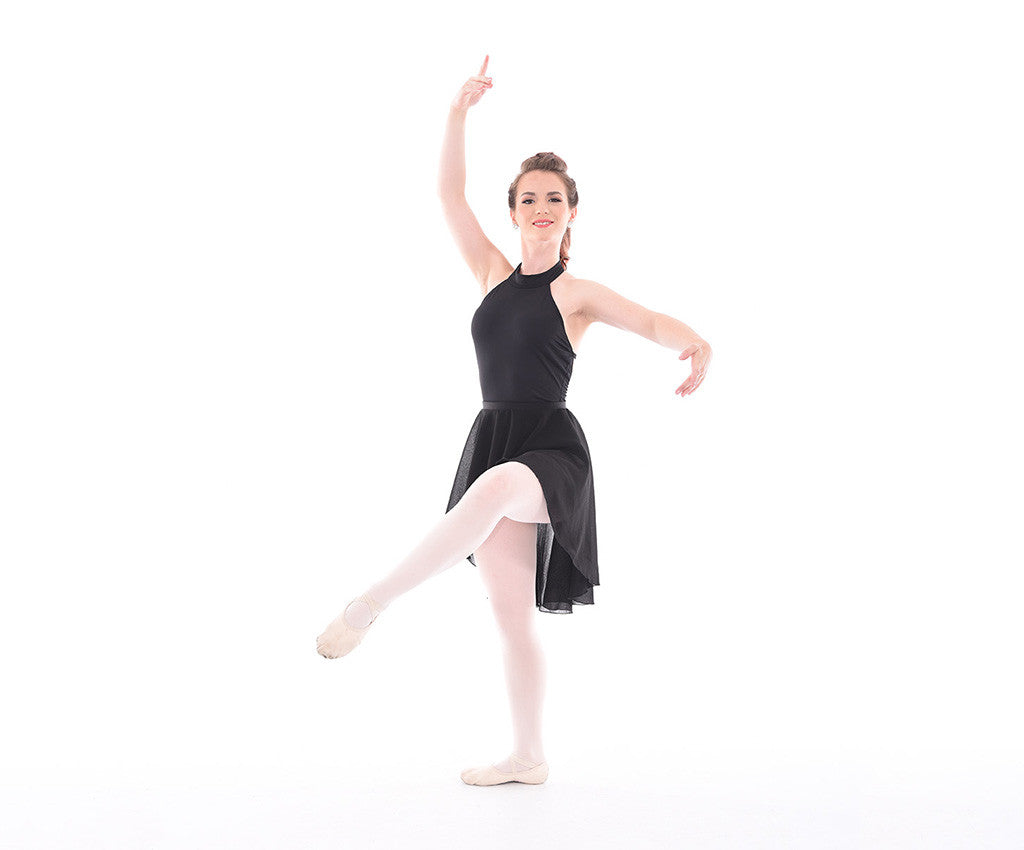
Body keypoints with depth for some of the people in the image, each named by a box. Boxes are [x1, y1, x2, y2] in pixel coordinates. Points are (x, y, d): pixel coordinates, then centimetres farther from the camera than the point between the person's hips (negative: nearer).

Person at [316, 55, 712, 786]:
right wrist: (460, 113, 1)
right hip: (493, 442, 5)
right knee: (512, 617, 6)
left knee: (494, 489, -41)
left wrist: (696, 346, -30)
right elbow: (450, 196, 8)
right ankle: (528, 757, 18)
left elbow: (653, 322, -8)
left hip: (552, 448, -5)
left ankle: (373, 602, -39)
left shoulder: (579, 293, 2)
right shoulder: (494, 275, 13)